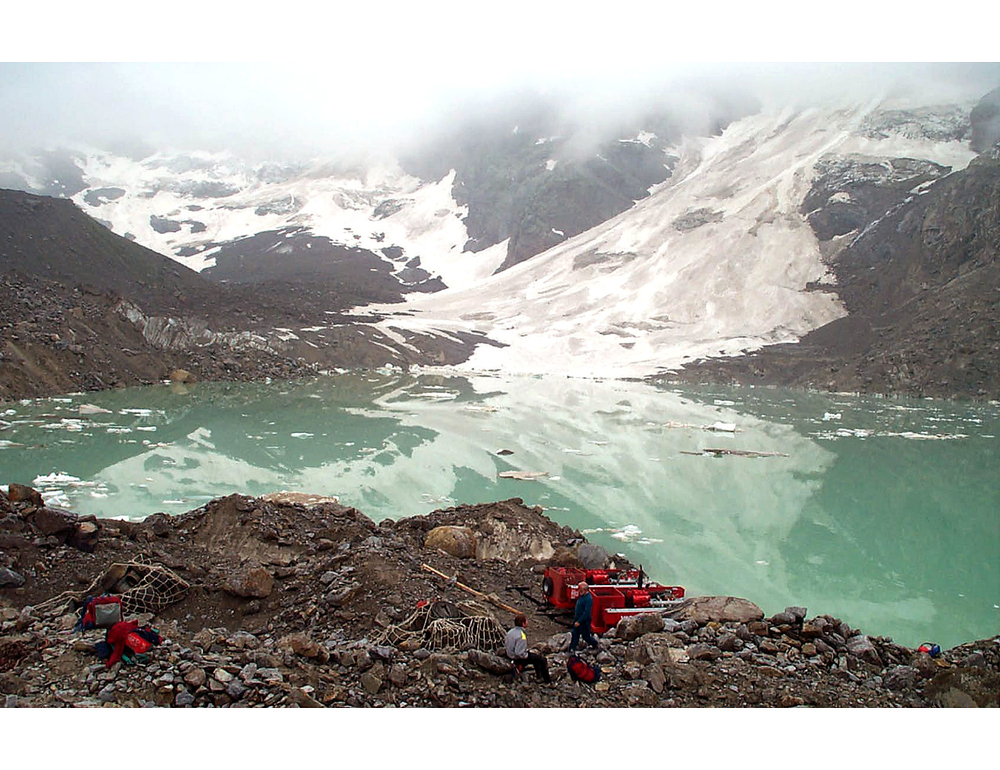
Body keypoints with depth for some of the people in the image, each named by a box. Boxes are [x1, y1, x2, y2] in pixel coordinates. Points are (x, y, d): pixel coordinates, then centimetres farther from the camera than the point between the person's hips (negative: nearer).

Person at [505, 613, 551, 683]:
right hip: (519, 659, -9)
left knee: (536, 655, 28)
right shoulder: (521, 636, -30)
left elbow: (505, 645, 8)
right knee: (542, 659, 4)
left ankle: (539, 675, 42)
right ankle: (547, 679, 20)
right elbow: (520, 653, -32)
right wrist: (527, 655, -13)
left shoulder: (510, 631, -3)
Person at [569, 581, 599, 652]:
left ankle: (595, 643, 32)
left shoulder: (588, 599, -24)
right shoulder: (581, 596, 6)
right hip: (577, 619, 8)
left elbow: (586, 612, -27)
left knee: (586, 636, 8)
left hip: (584, 621, -8)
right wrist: (575, 619, 18)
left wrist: (579, 621, -26)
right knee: (575, 634, 7)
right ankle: (572, 648, 13)